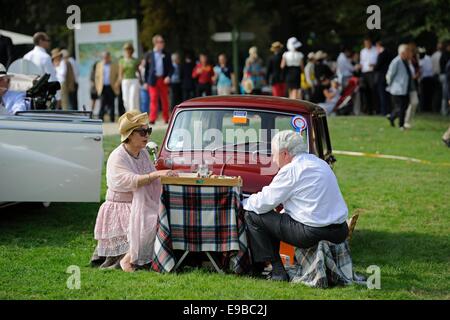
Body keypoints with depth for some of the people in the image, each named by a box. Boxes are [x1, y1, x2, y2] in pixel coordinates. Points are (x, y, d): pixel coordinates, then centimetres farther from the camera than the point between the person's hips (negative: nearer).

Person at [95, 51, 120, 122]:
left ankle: (112, 120, 8)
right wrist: (97, 86, 4)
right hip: (103, 88, 0)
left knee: (111, 105, 3)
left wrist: (117, 84, -7)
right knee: (102, 104, -10)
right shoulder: (99, 65, 11)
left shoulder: (115, 65, 6)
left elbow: (119, 75, 5)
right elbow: (97, 76, 12)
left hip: (112, 88, 0)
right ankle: (100, 119, -13)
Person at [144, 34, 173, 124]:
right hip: (153, 80, -2)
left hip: (163, 80, 2)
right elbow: (146, 69, 7)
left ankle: (166, 118, 13)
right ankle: (152, 119, -11)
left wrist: (168, 76, -9)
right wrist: (146, 81, 2)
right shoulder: (149, 55, 5)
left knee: (165, 100, 6)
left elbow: (171, 68, 9)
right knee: (153, 99, -9)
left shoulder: (166, 55, 9)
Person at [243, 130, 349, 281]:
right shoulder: (319, 162, 16)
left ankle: (277, 270, -2)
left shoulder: (291, 170, -10)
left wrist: (243, 203, 14)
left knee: (252, 216, 0)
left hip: (314, 234, -9)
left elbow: (263, 204, -8)